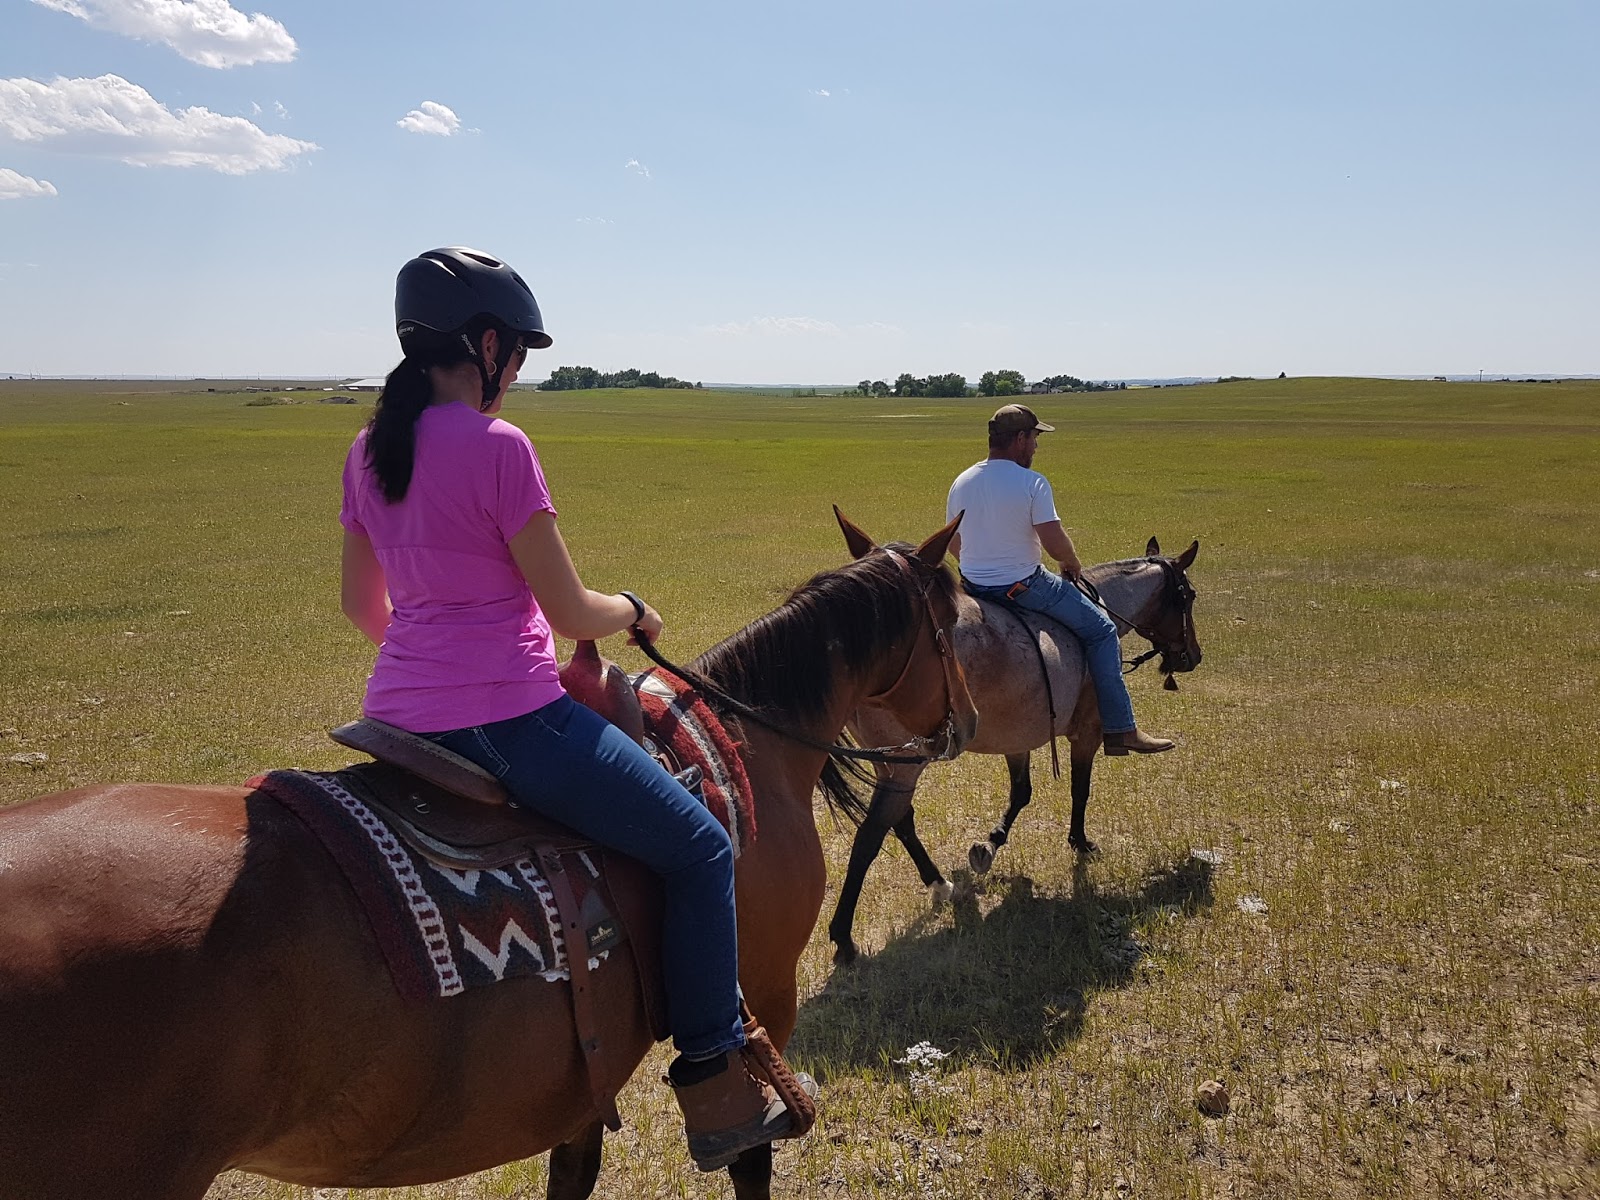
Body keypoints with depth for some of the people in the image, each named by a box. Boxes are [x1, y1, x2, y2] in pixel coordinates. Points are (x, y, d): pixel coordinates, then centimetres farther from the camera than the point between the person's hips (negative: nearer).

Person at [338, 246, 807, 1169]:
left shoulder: (368, 451, 9)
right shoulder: (498, 446, -15)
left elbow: (362, 606, 18)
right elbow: (570, 614, -12)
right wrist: (633, 612, 8)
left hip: (400, 714, 9)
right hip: (506, 718, -9)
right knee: (700, 848, 3)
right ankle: (717, 1089, 7)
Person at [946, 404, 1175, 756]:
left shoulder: (961, 483, 3)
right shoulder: (1032, 483, -17)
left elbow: (954, 546, 10)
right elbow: (1055, 544, -21)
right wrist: (1073, 564, 0)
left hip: (972, 586, 7)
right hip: (1022, 586, -7)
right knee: (1102, 630, 6)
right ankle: (1120, 730, 5)